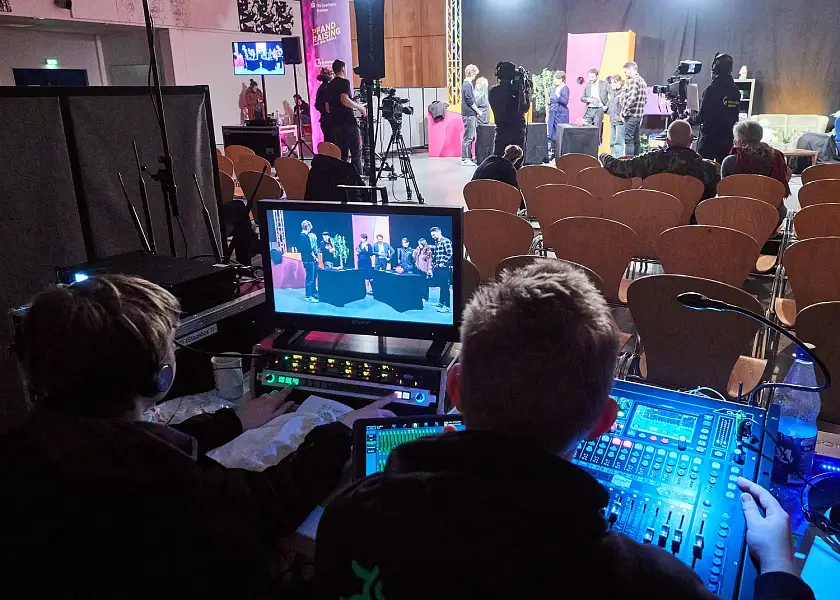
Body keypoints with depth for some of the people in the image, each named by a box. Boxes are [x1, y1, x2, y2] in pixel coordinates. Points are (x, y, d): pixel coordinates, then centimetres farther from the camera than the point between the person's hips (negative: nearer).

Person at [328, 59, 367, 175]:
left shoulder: (330, 85, 16)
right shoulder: (344, 82, -6)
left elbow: (328, 108, 18)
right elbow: (345, 100, -22)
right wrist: (360, 107, -11)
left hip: (336, 125, 7)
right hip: (348, 123, -7)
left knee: (342, 155, 9)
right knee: (356, 154, -4)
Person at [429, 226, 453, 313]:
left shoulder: (446, 241, -11)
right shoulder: (436, 242, 16)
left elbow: (450, 254, -17)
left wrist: (443, 263, -16)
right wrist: (433, 264, 16)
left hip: (444, 268, -8)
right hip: (437, 267, 9)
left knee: (445, 286, -7)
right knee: (440, 286, 16)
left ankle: (447, 306, -5)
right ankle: (441, 302, 27)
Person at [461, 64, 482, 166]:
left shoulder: (466, 84, 17)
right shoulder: (467, 85, -13)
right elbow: (470, 100, -18)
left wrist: (476, 111, 16)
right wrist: (478, 110, -9)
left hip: (470, 114, 10)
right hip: (469, 114, -10)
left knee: (471, 137, 13)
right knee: (468, 137, -7)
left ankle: (468, 158, 18)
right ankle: (465, 159, -4)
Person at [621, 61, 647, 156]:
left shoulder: (633, 80, -11)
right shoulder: (643, 81, 18)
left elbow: (631, 98, -21)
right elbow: (645, 99, 20)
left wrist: (624, 111, -14)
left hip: (631, 115, -10)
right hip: (639, 114, 10)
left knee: (628, 140, -10)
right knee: (636, 140, 12)